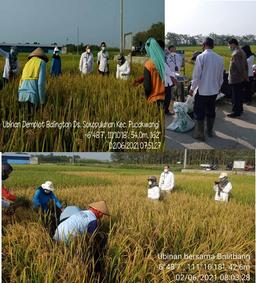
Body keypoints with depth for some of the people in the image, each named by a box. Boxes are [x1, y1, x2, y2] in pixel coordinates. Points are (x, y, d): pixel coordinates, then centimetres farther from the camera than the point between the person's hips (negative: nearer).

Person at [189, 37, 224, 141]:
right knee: (211, 111, 18)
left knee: (199, 112, 5)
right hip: (214, 90, 5)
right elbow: (221, 76, 8)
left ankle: (199, 134, 9)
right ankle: (210, 131, 29)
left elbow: (196, 75, -15)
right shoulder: (220, 58, -1)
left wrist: (192, 88, -4)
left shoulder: (201, 57, -15)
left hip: (202, 90, -5)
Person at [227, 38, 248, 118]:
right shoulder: (242, 52, 10)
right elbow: (245, 65, 15)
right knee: (239, 95, 19)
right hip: (241, 79, 9)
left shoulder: (236, 53, -21)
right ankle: (240, 109, 30)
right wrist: (246, 76, 19)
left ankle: (236, 112, 7)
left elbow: (241, 67, -23)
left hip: (235, 79, -9)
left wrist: (245, 77, -13)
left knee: (235, 96, -1)